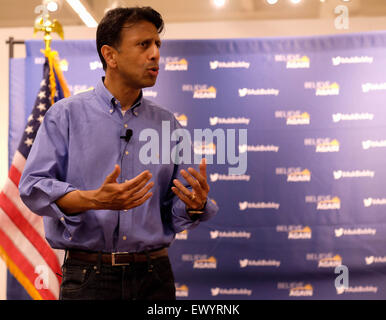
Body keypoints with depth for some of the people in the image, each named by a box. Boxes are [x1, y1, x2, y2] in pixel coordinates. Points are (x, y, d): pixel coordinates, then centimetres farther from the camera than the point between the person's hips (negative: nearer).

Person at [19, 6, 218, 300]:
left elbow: (178, 210, 9)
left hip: (154, 276, 3)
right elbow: (33, 186, -9)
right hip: (89, 276, -3)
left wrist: (196, 204, -14)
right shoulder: (66, 114, 0)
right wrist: (95, 200, -23)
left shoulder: (167, 123, 9)